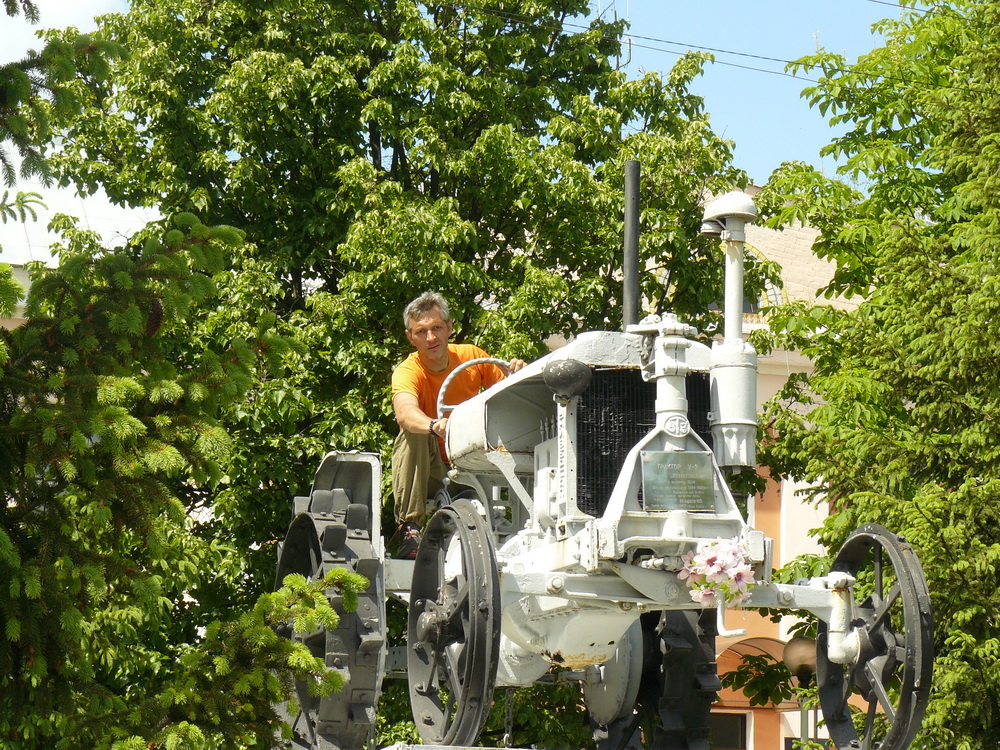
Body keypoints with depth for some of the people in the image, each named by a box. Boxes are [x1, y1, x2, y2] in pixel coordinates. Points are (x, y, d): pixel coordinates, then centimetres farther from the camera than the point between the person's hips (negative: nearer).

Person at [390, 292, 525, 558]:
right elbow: (405, 413, -39)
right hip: (426, 471, -2)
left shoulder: (472, 356, -4)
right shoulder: (407, 372, -16)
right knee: (415, 435, -32)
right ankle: (409, 528, -29)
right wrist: (435, 426, -62)